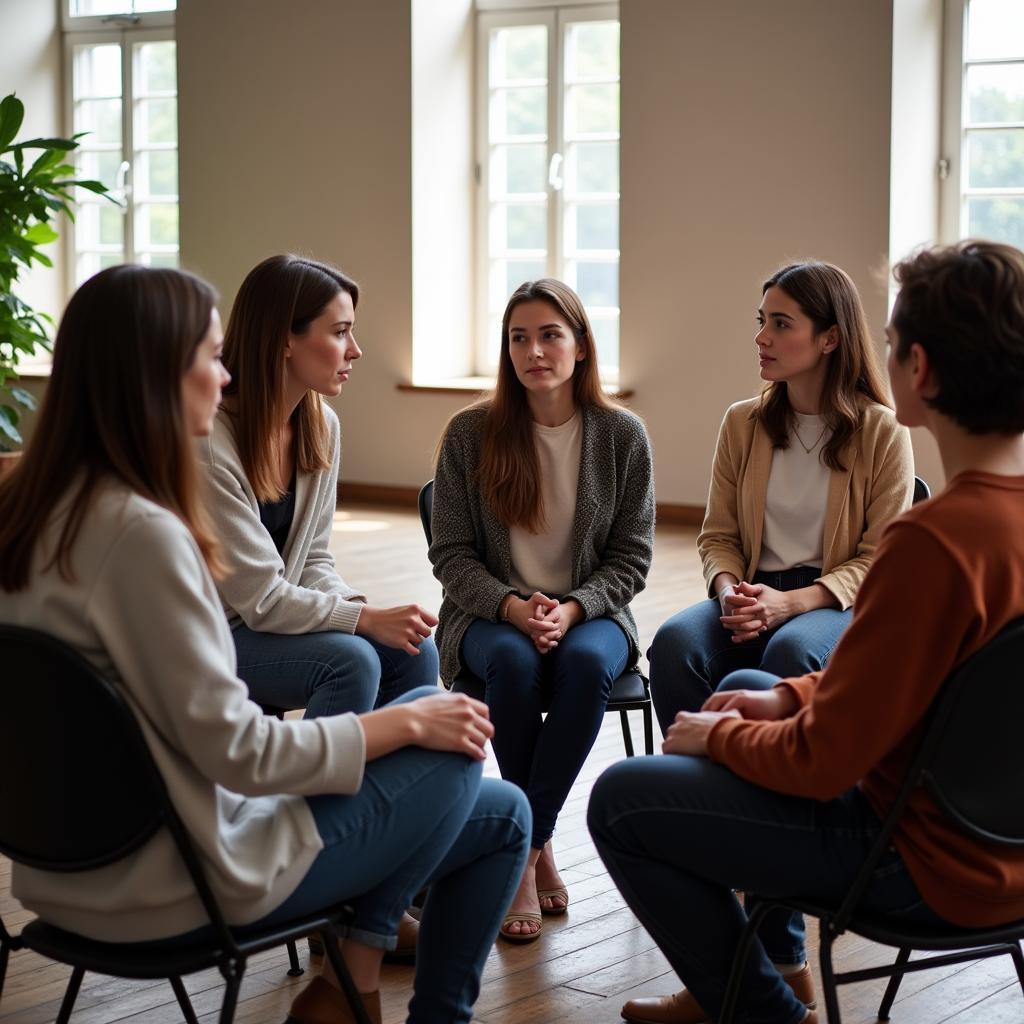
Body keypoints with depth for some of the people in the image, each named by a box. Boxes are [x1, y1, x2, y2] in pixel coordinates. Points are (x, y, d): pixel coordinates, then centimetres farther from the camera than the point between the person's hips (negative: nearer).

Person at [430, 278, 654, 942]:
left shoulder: (622, 435, -1)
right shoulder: (470, 433, -2)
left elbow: (631, 557, 1)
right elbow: (451, 554, 0)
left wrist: (570, 610, -17)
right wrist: (512, 607, -18)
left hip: (590, 613, 0)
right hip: (491, 614, 0)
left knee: (586, 663, -34)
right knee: (514, 663, -35)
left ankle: (524, 847, -22)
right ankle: (537, 848, -18)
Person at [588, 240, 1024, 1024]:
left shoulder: (933, 541, -32)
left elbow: (823, 763, -24)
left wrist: (718, 735, -6)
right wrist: (794, 696, 6)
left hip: (930, 866, -9)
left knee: (621, 801, -1)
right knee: (744, 687, 27)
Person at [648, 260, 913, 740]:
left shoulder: (882, 431, -2)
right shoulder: (742, 422, 10)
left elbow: (881, 559, -4)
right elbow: (717, 536, 13)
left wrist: (791, 602, -18)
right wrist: (729, 592, -11)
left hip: (841, 602, -3)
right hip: (755, 594, 4)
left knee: (790, 651, -37)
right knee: (674, 642, -28)